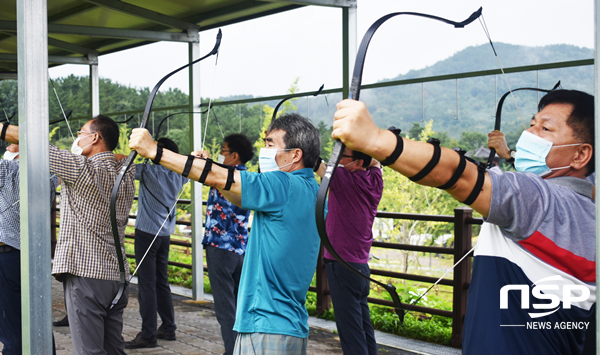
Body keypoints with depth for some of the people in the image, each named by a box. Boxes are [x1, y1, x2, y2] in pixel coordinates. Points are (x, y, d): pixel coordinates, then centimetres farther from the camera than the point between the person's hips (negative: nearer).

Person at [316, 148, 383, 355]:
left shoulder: (345, 179, -15)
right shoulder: (374, 181, 5)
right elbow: (375, 161, 26)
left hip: (342, 265, -8)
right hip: (361, 266, 8)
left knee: (351, 332, -7)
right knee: (364, 328, 15)